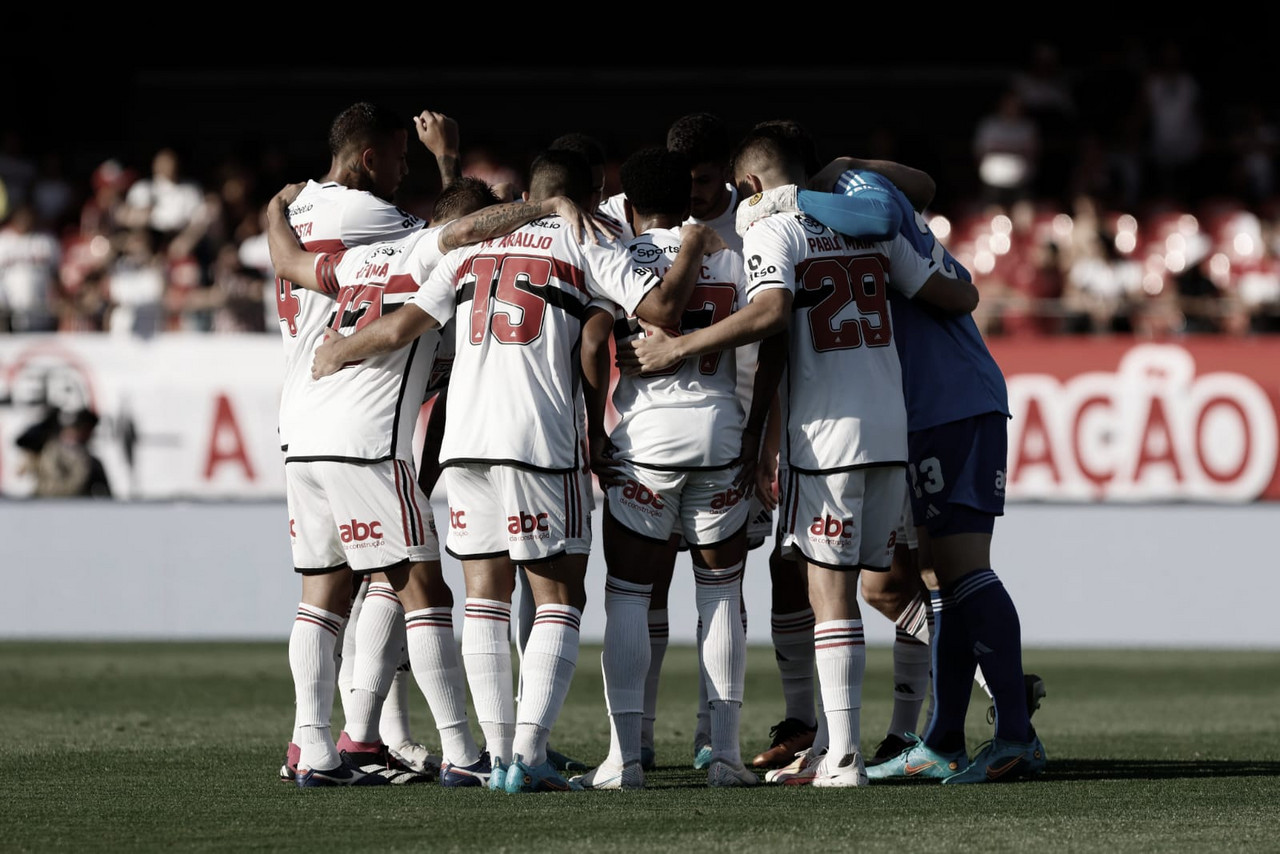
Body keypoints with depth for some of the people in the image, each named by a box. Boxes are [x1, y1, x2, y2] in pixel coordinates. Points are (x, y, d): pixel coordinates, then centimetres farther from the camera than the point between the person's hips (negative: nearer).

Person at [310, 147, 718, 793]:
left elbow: (402, 327, 11)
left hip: (463, 437, 4)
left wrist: (339, 351, 29)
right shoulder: (585, 248, 5)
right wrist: (695, 245, 12)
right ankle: (528, 755, -10)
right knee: (560, 599, 2)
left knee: (485, 596, 11)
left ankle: (499, 752, 4)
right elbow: (662, 307, -6)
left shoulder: (472, 248, 17)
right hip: (539, 446, -4)